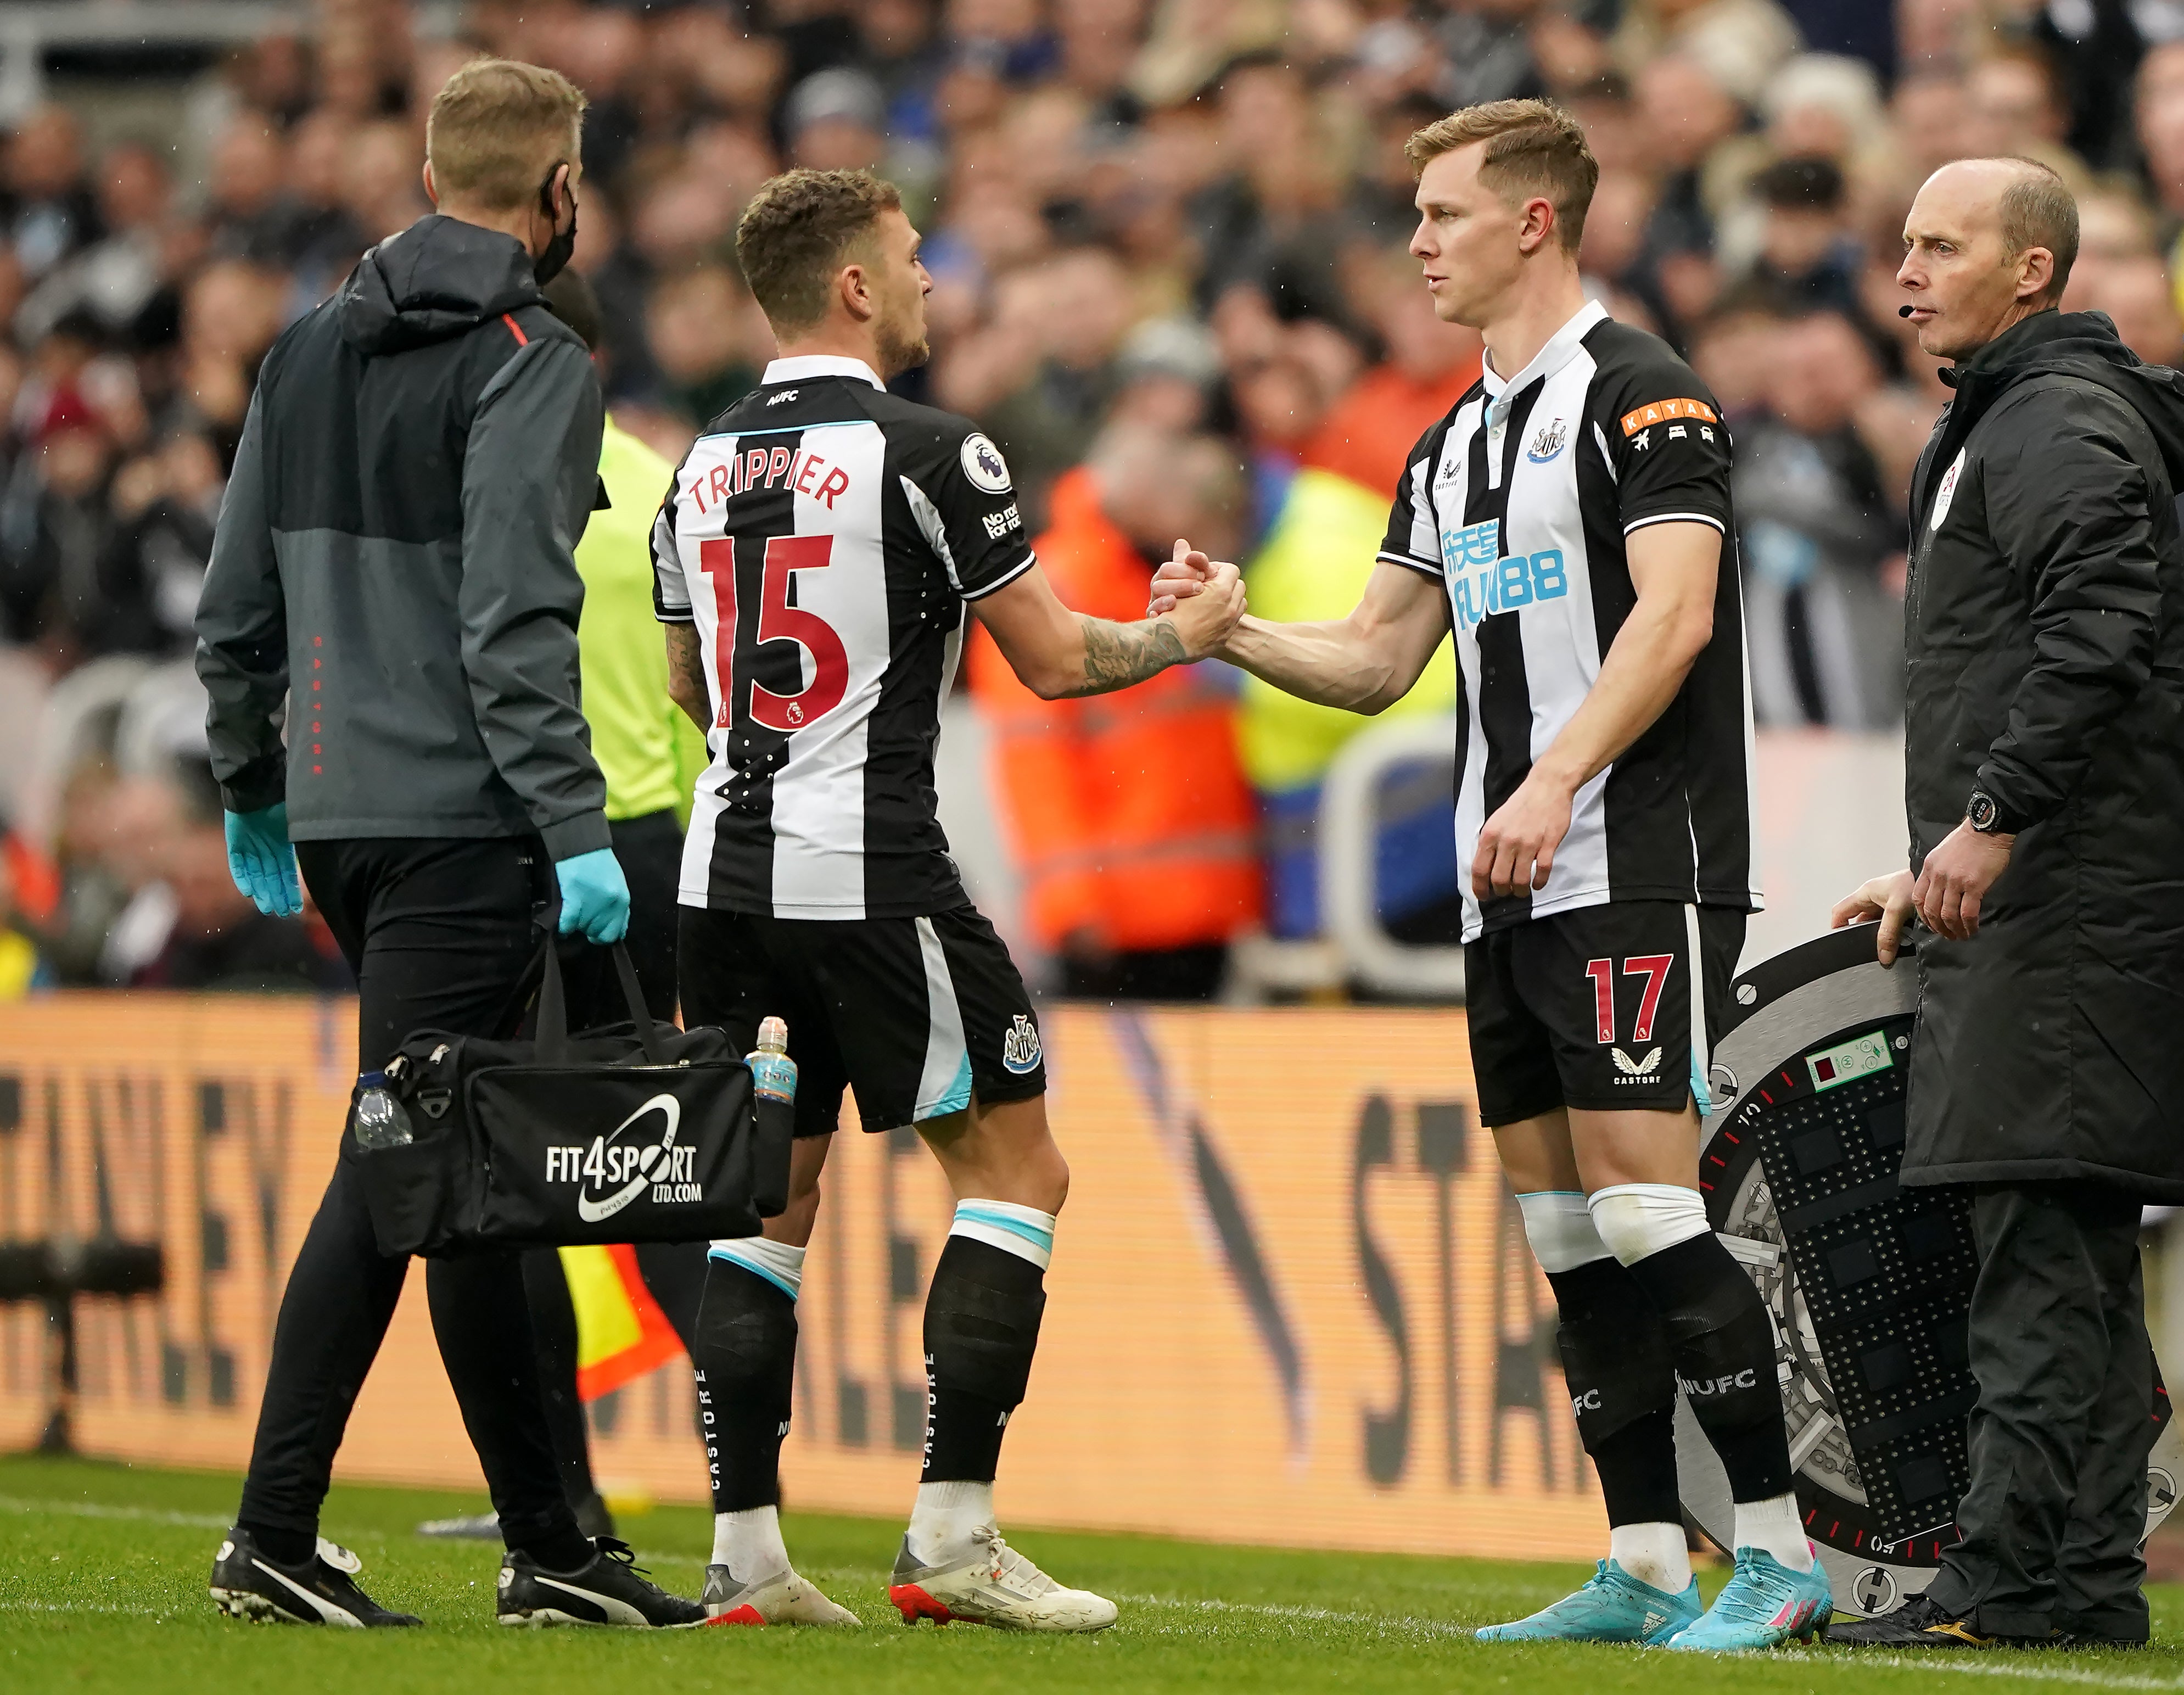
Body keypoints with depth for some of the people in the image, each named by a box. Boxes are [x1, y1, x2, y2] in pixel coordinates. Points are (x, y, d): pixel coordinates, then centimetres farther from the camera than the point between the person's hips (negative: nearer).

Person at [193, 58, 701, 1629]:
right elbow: (514, 620, -18)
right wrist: (575, 828, -19)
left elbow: (238, 601, 18)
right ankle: (276, 1530, -7)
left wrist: (253, 788, 27)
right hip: (455, 821, -8)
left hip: (336, 810, 8)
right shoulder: (529, 364, -10)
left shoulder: (309, 349, 14)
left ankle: (550, 1540, 12)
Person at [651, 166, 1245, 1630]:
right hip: (871, 875, -7)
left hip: (726, 870, 7)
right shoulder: (926, 454, -10)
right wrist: (1191, 632, 12)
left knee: (769, 1199, 11)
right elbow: (1055, 658, -6)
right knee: (1016, 1168, 3)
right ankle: (953, 1536, -5)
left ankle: (744, 1549, 5)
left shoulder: (703, 468, 11)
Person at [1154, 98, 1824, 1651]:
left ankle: (1784, 1552, -11)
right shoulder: (1455, 444, 20)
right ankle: (1646, 1568, 8)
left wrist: (1554, 783, -25)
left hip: (1639, 867, -9)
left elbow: (1672, 614, -18)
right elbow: (1377, 659, 23)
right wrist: (1227, 630, 7)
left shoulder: (1638, 391, -7)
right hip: (1513, 891, 9)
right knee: (1566, 1228, 6)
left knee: (1643, 1202, -14)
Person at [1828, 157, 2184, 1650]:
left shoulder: (2064, 423, -9)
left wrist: (1994, 823, -25)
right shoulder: (2001, 422, 24)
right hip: (2042, 897, 11)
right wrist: (1938, 864, 28)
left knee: (2045, 1235, -13)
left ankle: (2015, 1572, -17)